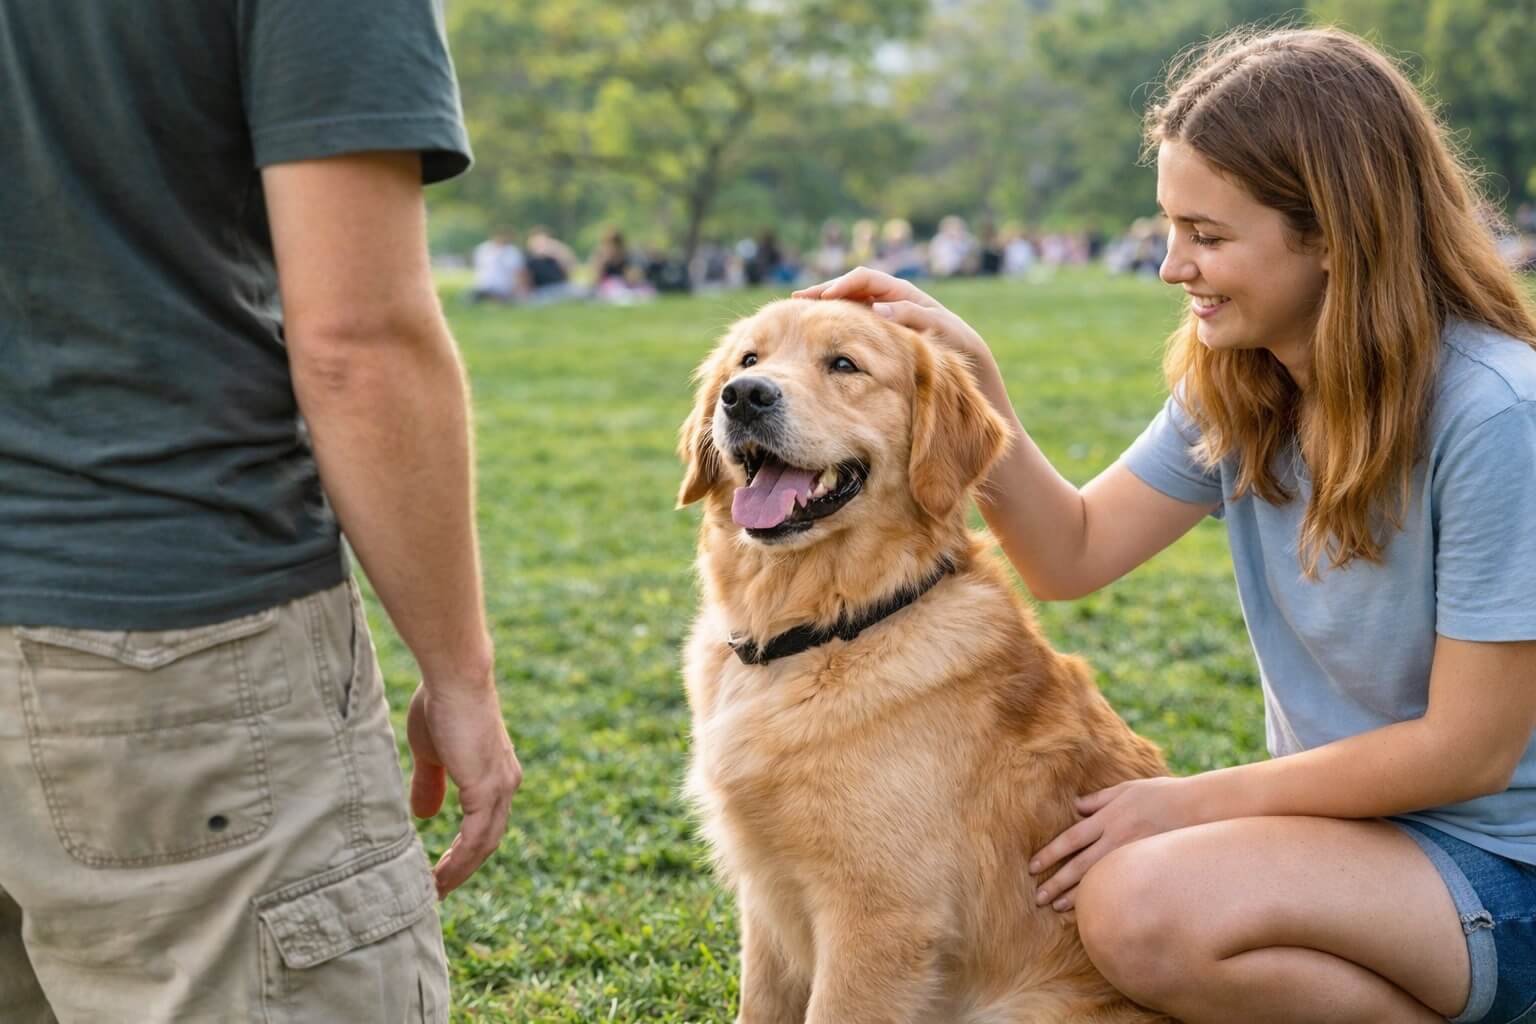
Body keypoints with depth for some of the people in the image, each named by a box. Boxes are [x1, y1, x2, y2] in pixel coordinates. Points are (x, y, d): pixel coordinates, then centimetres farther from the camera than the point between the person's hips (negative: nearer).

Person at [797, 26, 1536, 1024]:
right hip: (1342, 816, 8)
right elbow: (1074, 553, 1)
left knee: (1143, 906, -29)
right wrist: (973, 378, -12)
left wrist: (1197, 802, -16)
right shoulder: (1236, 385, -1)